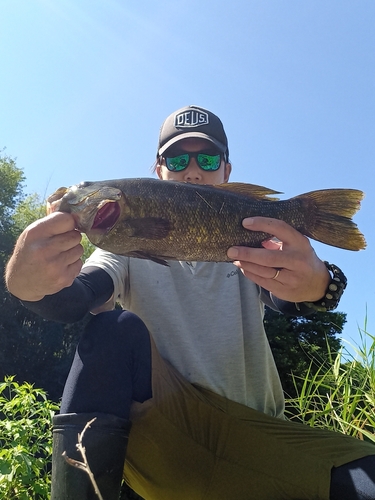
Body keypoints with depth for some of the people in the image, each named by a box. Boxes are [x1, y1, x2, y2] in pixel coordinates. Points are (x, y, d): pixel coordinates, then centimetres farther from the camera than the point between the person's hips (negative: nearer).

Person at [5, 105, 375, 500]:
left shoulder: (250, 240, 6)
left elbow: (281, 296, -14)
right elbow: (73, 299, -15)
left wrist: (315, 284, -40)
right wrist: (27, 283, -39)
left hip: (252, 432, 0)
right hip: (158, 420, 1)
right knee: (116, 330, -26)